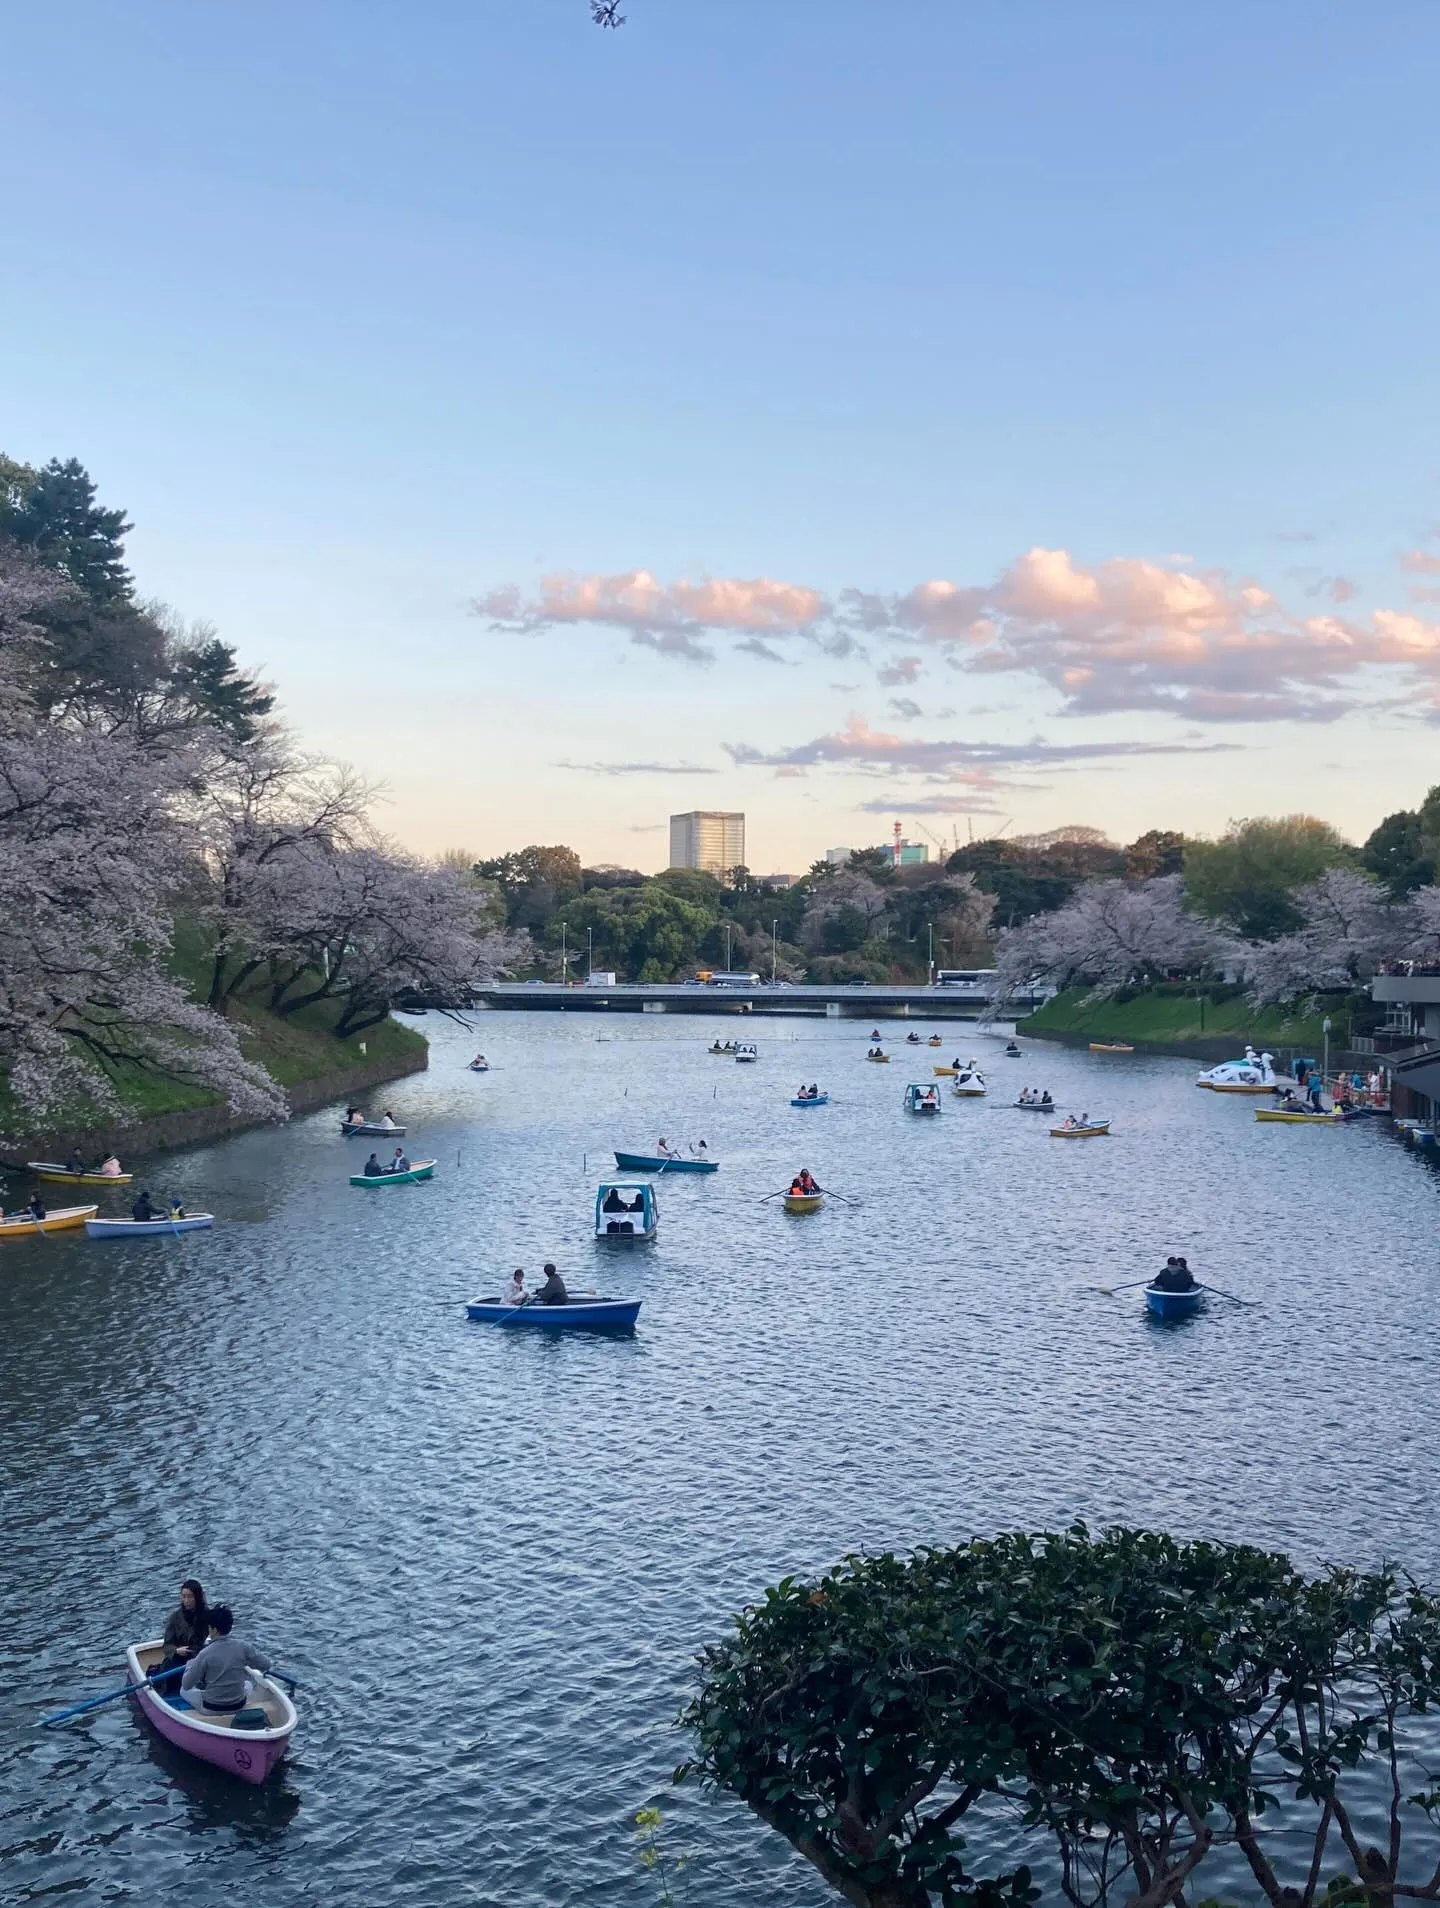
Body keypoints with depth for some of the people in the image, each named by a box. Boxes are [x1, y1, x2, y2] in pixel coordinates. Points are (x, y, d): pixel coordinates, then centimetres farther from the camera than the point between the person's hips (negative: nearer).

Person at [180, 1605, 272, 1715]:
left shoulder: (205, 1654, -20)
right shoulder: (243, 1647, -15)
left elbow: (186, 1685, -11)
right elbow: (266, 1664, -4)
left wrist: (190, 1665, 8)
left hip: (211, 1709, -2)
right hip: (239, 1706, 2)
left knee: (184, 1690, 24)